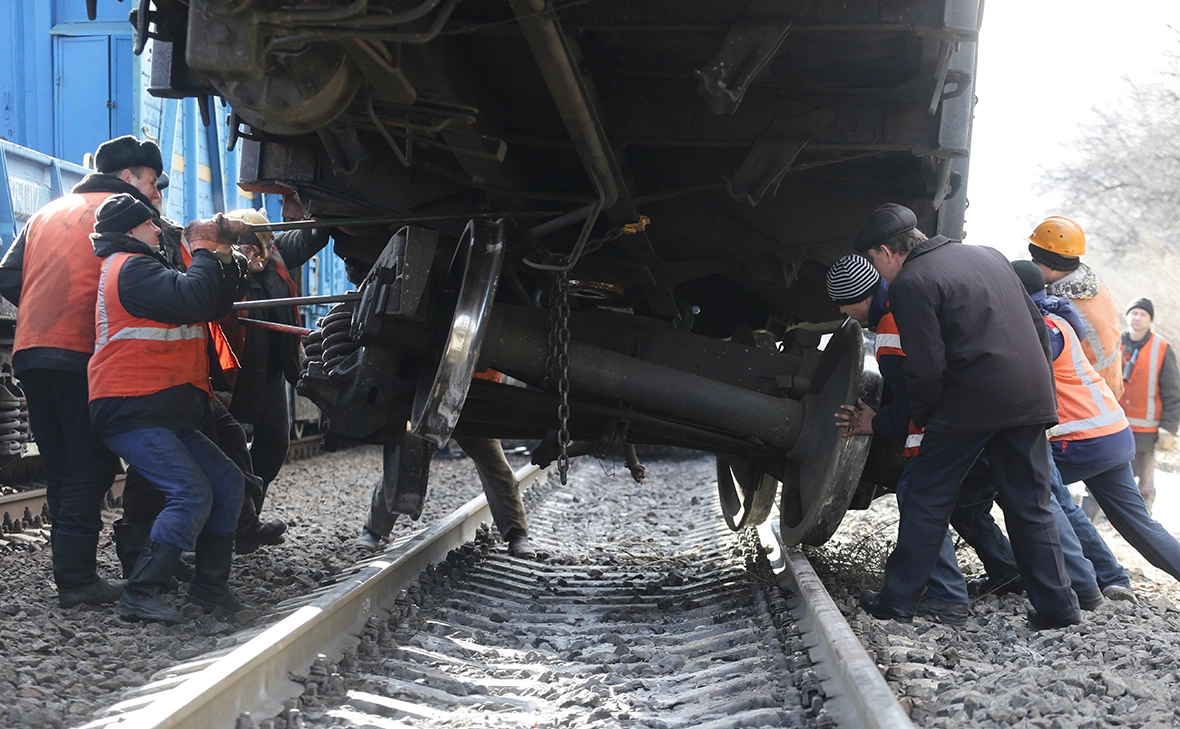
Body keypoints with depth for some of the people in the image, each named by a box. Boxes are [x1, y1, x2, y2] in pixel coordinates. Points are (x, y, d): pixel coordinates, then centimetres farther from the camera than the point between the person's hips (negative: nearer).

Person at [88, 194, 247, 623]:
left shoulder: (143, 268, 26)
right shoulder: (131, 267, -8)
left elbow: (215, 308, 21)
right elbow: (192, 300, -23)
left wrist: (224, 257, 8)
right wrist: (206, 251, -7)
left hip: (166, 416, 10)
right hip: (131, 414, -10)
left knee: (227, 482, 6)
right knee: (192, 493, -20)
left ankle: (209, 586, 12)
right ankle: (140, 597, -16)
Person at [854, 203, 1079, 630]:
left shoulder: (910, 283, -6)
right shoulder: (988, 256, 17)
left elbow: (926, 368, -13)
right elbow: (1037, 326, 17)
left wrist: (919, 417, 4)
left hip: (972, 402, -6)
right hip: (1031, 398, 7)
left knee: (927, 499, 6)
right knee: (1030, 506, 14)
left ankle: (897, 601, 10)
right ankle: (1056, 606, 14)